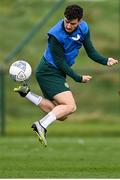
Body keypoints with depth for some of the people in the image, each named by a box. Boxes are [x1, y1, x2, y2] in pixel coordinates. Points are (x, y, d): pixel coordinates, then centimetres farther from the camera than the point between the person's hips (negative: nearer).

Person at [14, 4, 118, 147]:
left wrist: (106, 61, -17)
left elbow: (91, 52, 0)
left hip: (58, 73, 8)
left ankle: (27, 93, 15)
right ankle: (42, 126, -25)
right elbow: (60, 62, -20)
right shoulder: (55, 34, -24)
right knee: (70, 106, -23)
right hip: (48, 72, -8)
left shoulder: (83, 28, -5)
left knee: (60, 115, 12)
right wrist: (78, 78, -18)